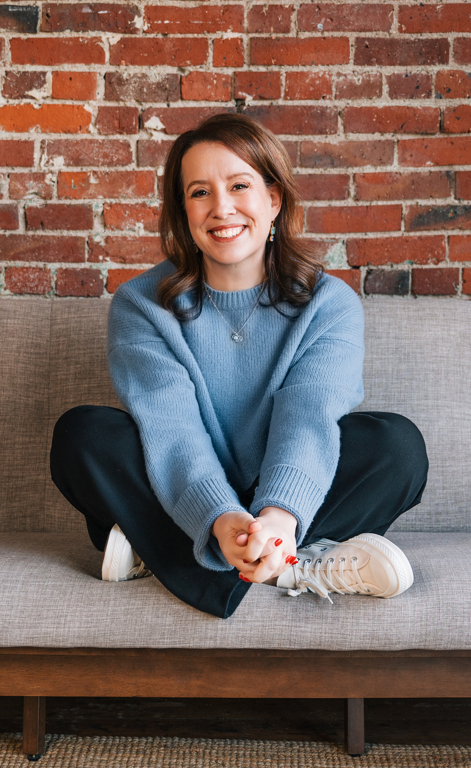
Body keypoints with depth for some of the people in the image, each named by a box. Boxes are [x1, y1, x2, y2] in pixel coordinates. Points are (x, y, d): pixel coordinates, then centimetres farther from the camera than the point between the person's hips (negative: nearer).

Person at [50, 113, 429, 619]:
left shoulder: (331, 303, -5)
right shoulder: (140, 306, -5)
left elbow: (308, 420, -22)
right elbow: (169, 428, -20)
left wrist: (279, 515, -43)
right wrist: (220, 521, -40)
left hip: (292, 504, 1)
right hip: (185, 505, 0)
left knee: (397, 443, -24)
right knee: (82, 432, -23)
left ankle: (157, 552, -25)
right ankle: (301, 568, -29)